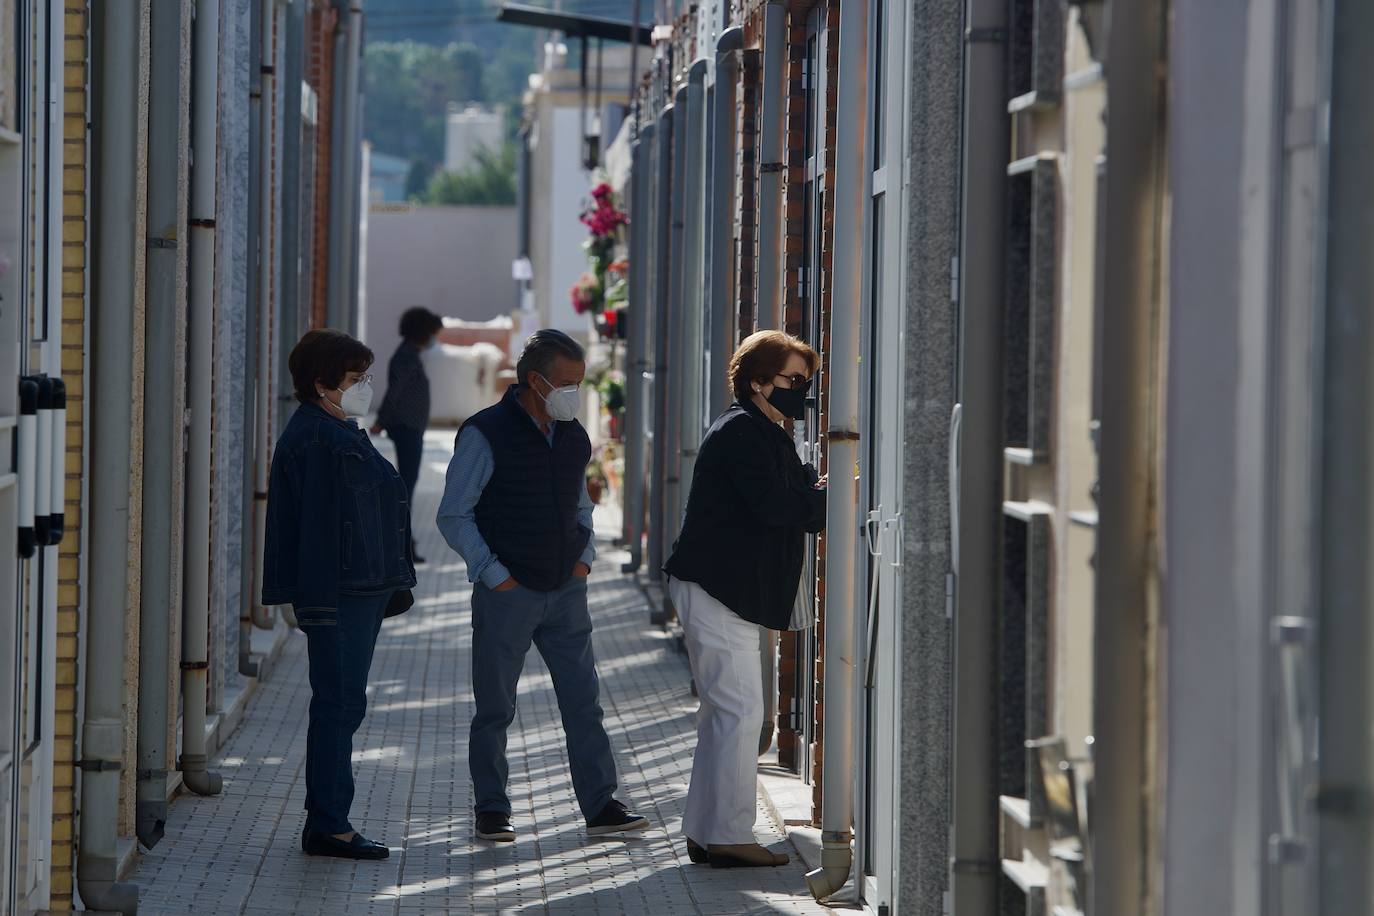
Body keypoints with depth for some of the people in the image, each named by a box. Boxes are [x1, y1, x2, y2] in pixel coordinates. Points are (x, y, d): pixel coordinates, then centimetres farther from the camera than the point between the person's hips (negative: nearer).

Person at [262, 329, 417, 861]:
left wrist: (394, 582, 26)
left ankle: (328, 822, 18)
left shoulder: (342, 434, 19)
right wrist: (318, 600, -24)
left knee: (342, 706, 13)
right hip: (338, 594, -11)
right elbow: (316, 527, -20)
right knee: (339, 706, -9)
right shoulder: (314, 441, -15)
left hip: (362, 592, 11)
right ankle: (326, 827, -6)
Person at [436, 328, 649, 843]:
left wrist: (584, 556, 9)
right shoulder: (486, 434, -10)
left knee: (583, 703, 1)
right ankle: (492, 811, 13)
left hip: (565, 592, 5)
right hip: (507, 595, -5)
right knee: (495, 709, 3)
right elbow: (454, 516, -8)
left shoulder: (574, 437, 9)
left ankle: (600, 806, 3)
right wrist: (492, 573, -11)